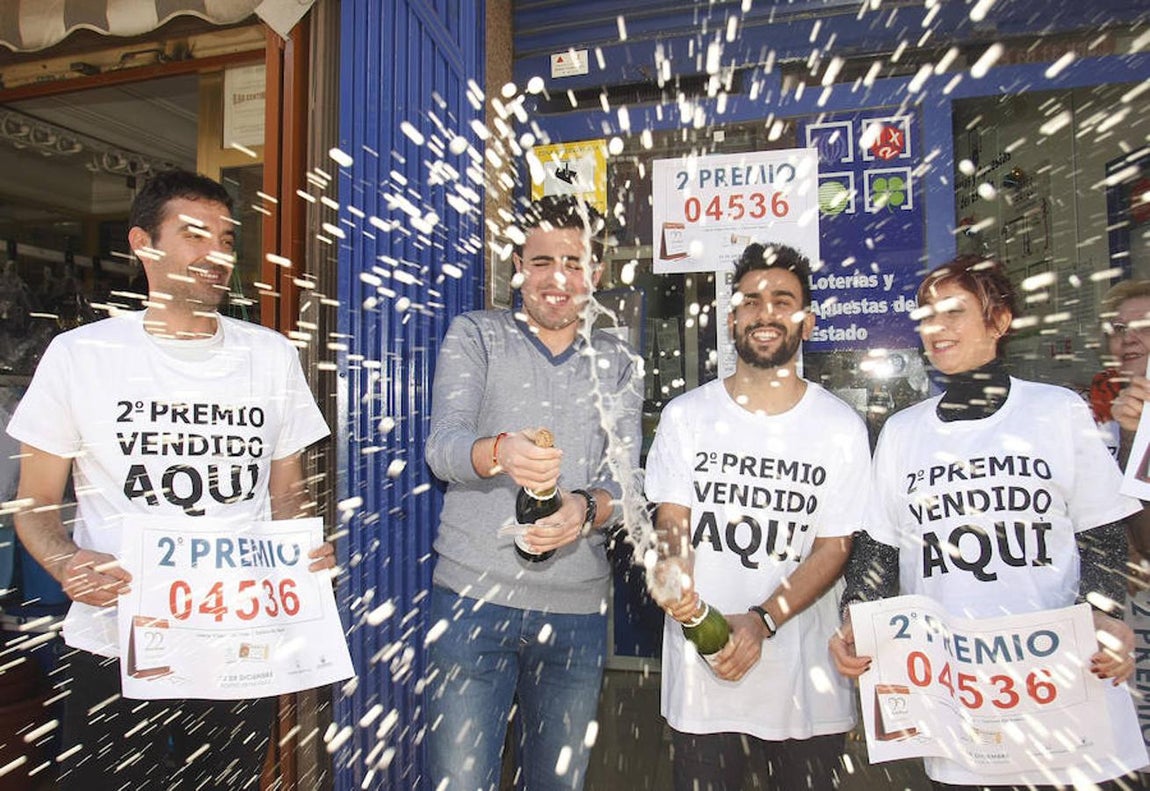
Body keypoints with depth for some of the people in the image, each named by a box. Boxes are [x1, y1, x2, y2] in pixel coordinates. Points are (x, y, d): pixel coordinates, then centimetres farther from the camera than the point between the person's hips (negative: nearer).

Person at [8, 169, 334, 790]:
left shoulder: (272, 355, 4)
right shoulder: (79, 354, 0)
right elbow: (35, 504, 4)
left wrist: (308, 550, -9)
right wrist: (66, 562, -16)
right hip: (115, 650, -1)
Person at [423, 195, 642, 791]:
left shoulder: (618, 366, 8)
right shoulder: (474, 336, 2)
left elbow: (625, 482, 0)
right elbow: (442, 446, -12)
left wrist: (586, 508, -22)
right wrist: (500, 451, -34)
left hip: (577, 608, 3)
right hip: (473, 594, -2)